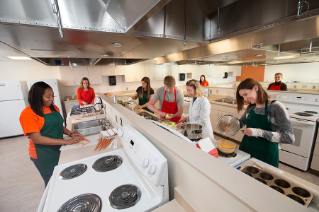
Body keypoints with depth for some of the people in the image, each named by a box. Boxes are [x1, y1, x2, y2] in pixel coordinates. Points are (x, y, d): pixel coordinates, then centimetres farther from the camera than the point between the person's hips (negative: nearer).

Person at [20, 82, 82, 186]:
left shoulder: (54, 108, 2)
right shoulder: (27, 114, -17)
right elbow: (37, 139, -22)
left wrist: (71, 134, -7)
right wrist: (66, 141, -25)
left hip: (59, 150, 6)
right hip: (43, 156, -5)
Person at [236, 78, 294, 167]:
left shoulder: (276, 107, -15)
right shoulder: (251, 108, 2)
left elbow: (290, 138, -21)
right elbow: (242, 122, 18)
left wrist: (260, 132, -31)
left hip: (266, 157, -5)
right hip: (246, 151, 5)